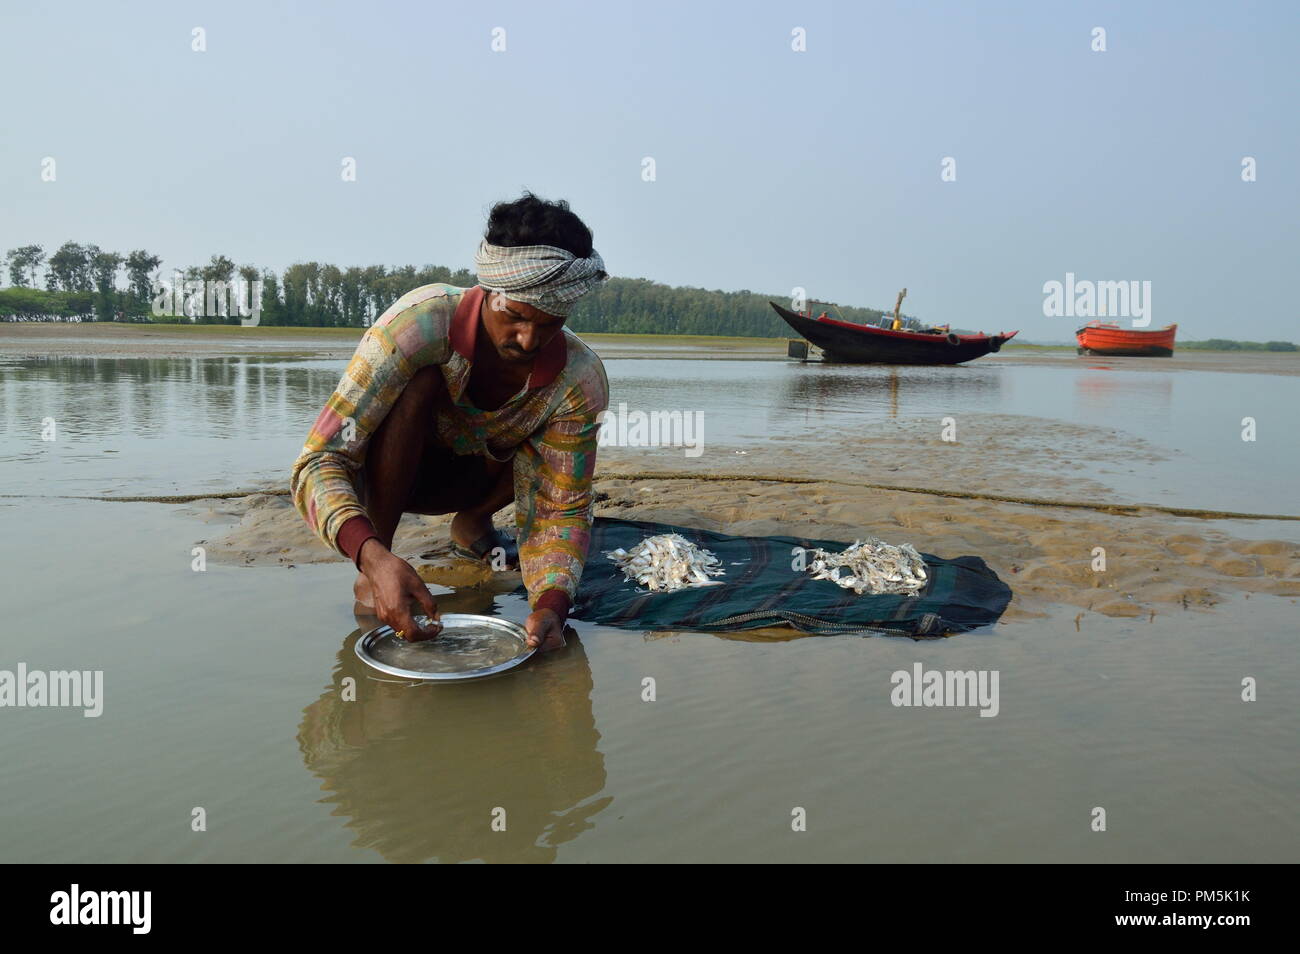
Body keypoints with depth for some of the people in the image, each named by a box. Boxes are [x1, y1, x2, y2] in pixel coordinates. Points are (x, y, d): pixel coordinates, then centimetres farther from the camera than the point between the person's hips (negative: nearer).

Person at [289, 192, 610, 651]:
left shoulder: (581, 380, -26)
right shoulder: (420, 322, -36)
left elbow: (562, 510, -22)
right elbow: (317, 462, -37)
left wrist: (551, 602, -43)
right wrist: (374, 558, -55)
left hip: (466, 475, 4)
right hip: (382, 473, -3)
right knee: (420, 382, -34)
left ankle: (473, 520, 8)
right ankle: (369, 579, -21)